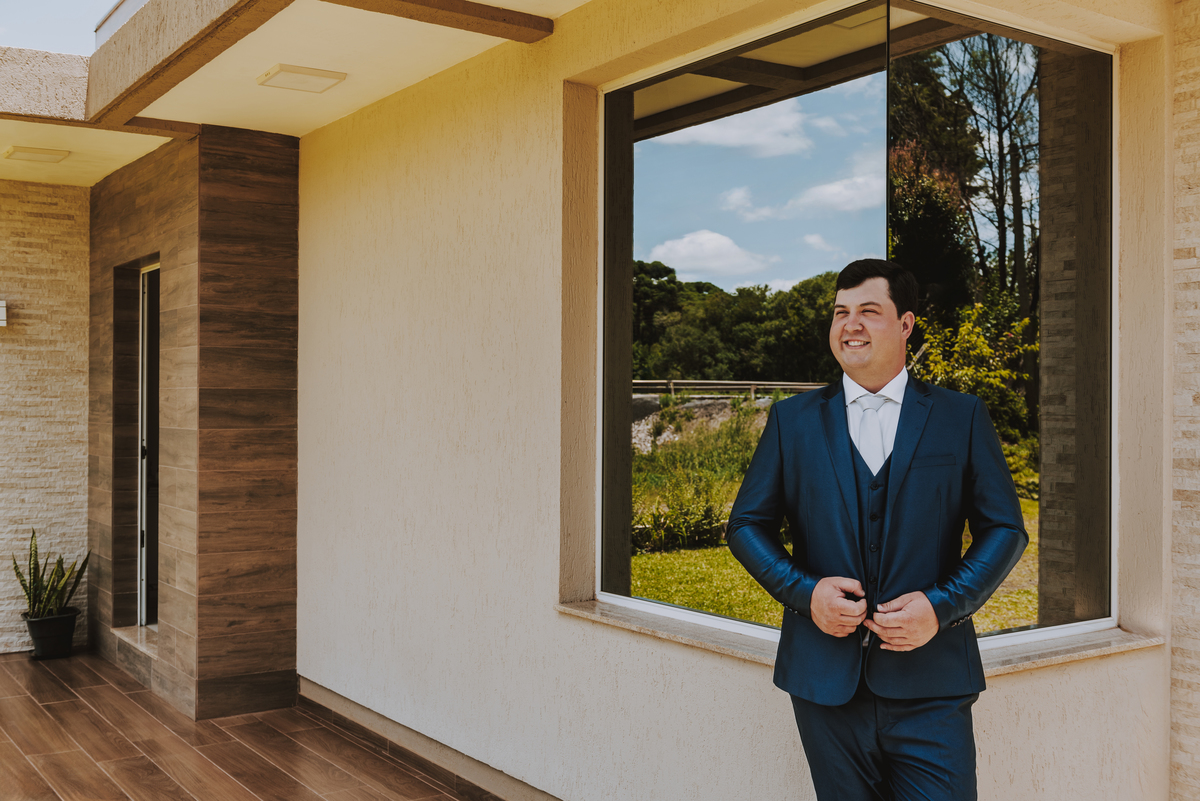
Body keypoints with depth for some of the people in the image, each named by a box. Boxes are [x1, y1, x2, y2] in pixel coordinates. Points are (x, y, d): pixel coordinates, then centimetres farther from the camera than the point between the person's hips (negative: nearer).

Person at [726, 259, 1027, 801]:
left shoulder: (962, 417, 5)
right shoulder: (792, 420, 7)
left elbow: (1005, 529, 4)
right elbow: (746, 524, 8)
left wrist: (942, 607, -10)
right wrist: (803, 592, -8)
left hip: (930, 685, -1)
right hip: (825, 681, 1)